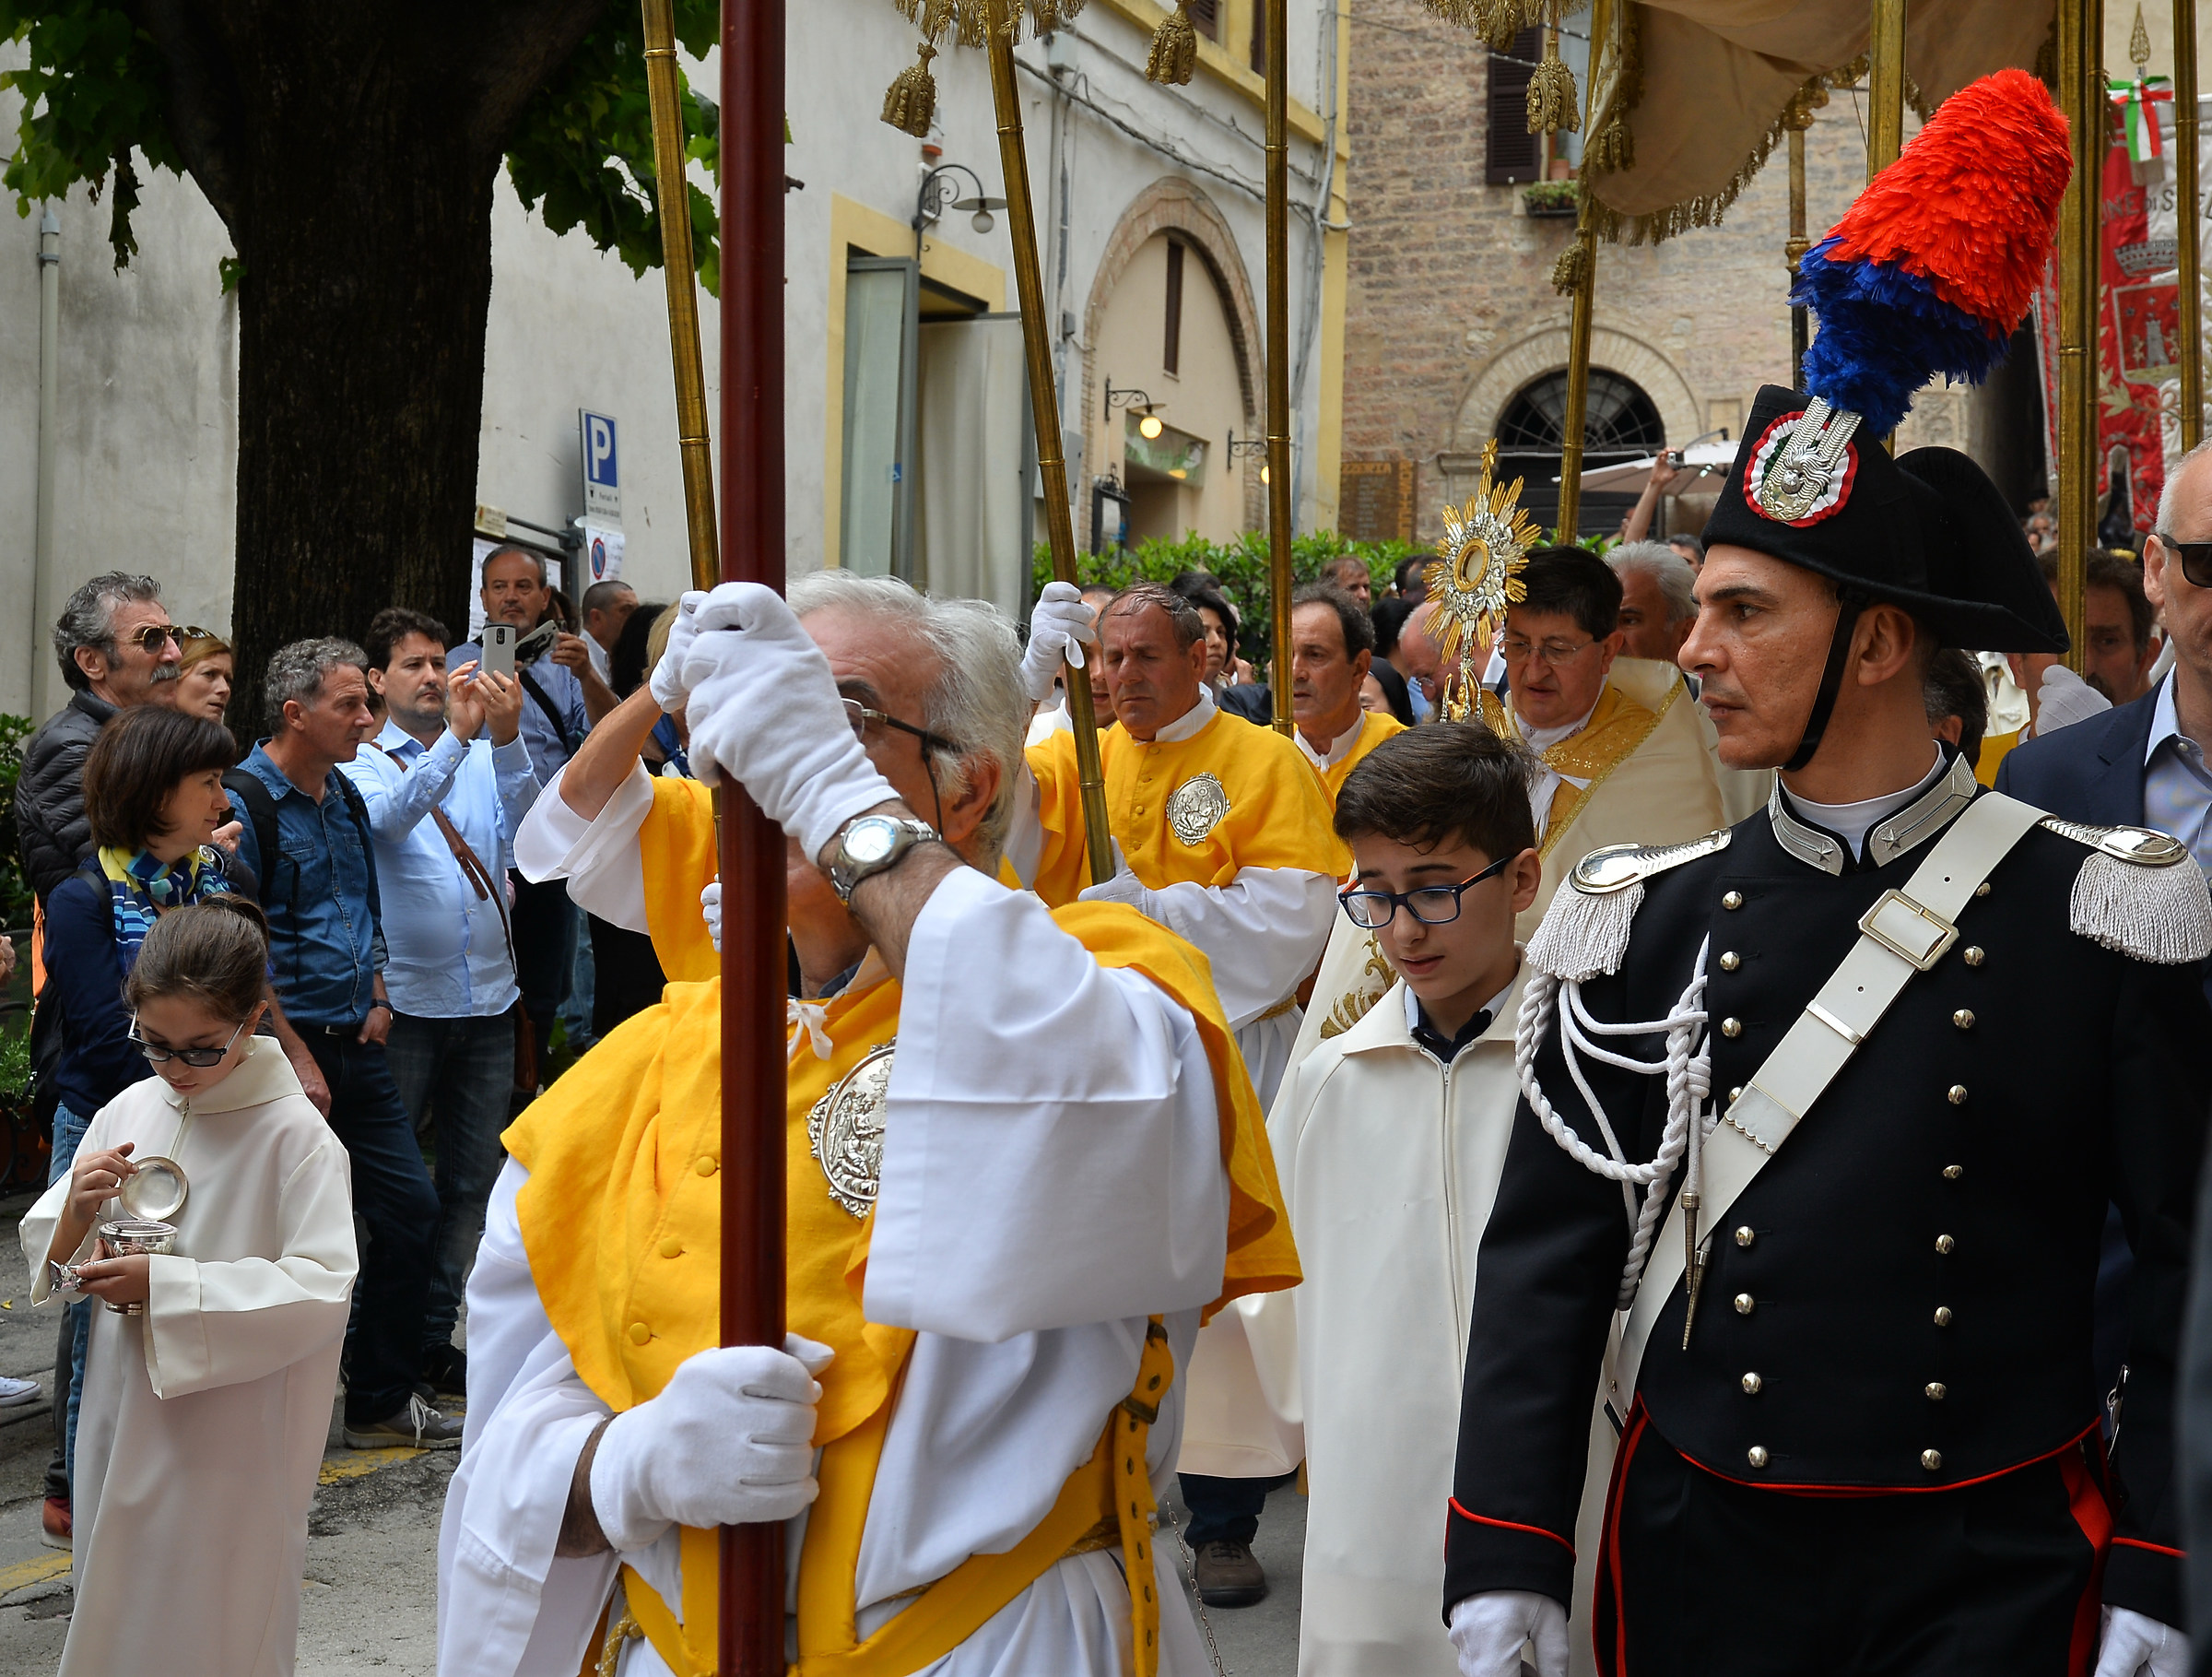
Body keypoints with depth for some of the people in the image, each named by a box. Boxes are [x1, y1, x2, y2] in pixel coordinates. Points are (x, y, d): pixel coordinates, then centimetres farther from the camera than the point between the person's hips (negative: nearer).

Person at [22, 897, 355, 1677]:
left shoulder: (296, 1136, -14)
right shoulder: (129, 1110, 2)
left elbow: (319, 1292, -21)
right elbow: (46, 1256, 9)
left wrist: (166, 1287, -23)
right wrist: (76, 1214, -14)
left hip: (230, 1452, -5)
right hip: (122, 1427, 5)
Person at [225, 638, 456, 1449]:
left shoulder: (345, 798, 14)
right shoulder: (246, 801, -12)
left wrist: (375, 998, 13)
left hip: (355, 1046, 8)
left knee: (410, 1207, 8)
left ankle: (381, 1399, 20)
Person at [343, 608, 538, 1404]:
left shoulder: (489, 755, 8)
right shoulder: (363, 763, -1)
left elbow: (526, 827, -10)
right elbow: (389, 818, -22)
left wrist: (507, 737, -25)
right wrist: (457, 736, -32)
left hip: (488, 1002, 4)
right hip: (405, 1003, -4)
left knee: (471, 1181, 11)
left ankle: (434, 1338, 22)